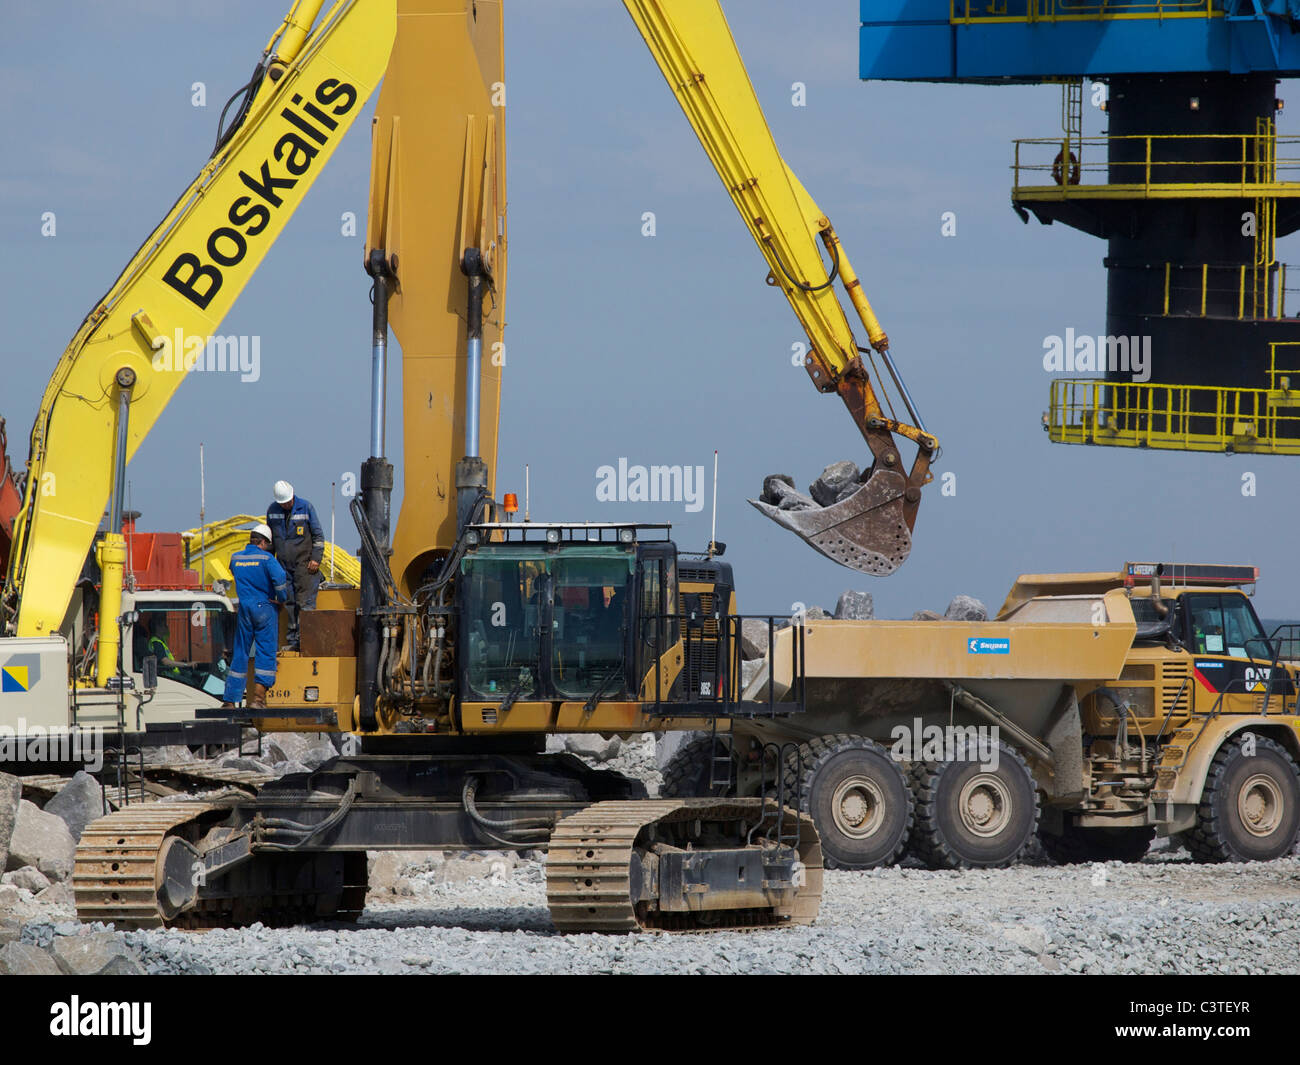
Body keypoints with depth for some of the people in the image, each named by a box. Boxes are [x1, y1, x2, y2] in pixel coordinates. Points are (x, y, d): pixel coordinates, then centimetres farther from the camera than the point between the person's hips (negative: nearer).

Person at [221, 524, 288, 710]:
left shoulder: (235, 558, 8)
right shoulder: (266, 558, -9)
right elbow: (280, 578, -19)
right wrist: (281, 598, -3)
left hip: (244, 609, 5)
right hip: (265, 608, -4)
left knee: (240, 654, 9)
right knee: (266, 653, 0)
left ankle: (230, 700, 7)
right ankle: (258, 696, -9)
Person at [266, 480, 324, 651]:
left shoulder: (306, 508, -4)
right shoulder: (272, 510, 7)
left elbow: (318, 535, -1)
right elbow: (270, 537, 19)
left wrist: (316, 558, -7)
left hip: (304, 565, -4)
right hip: (283, 565, 4)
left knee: (305, 602, -9)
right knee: (288, 603, 4)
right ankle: (292, 641, 8)